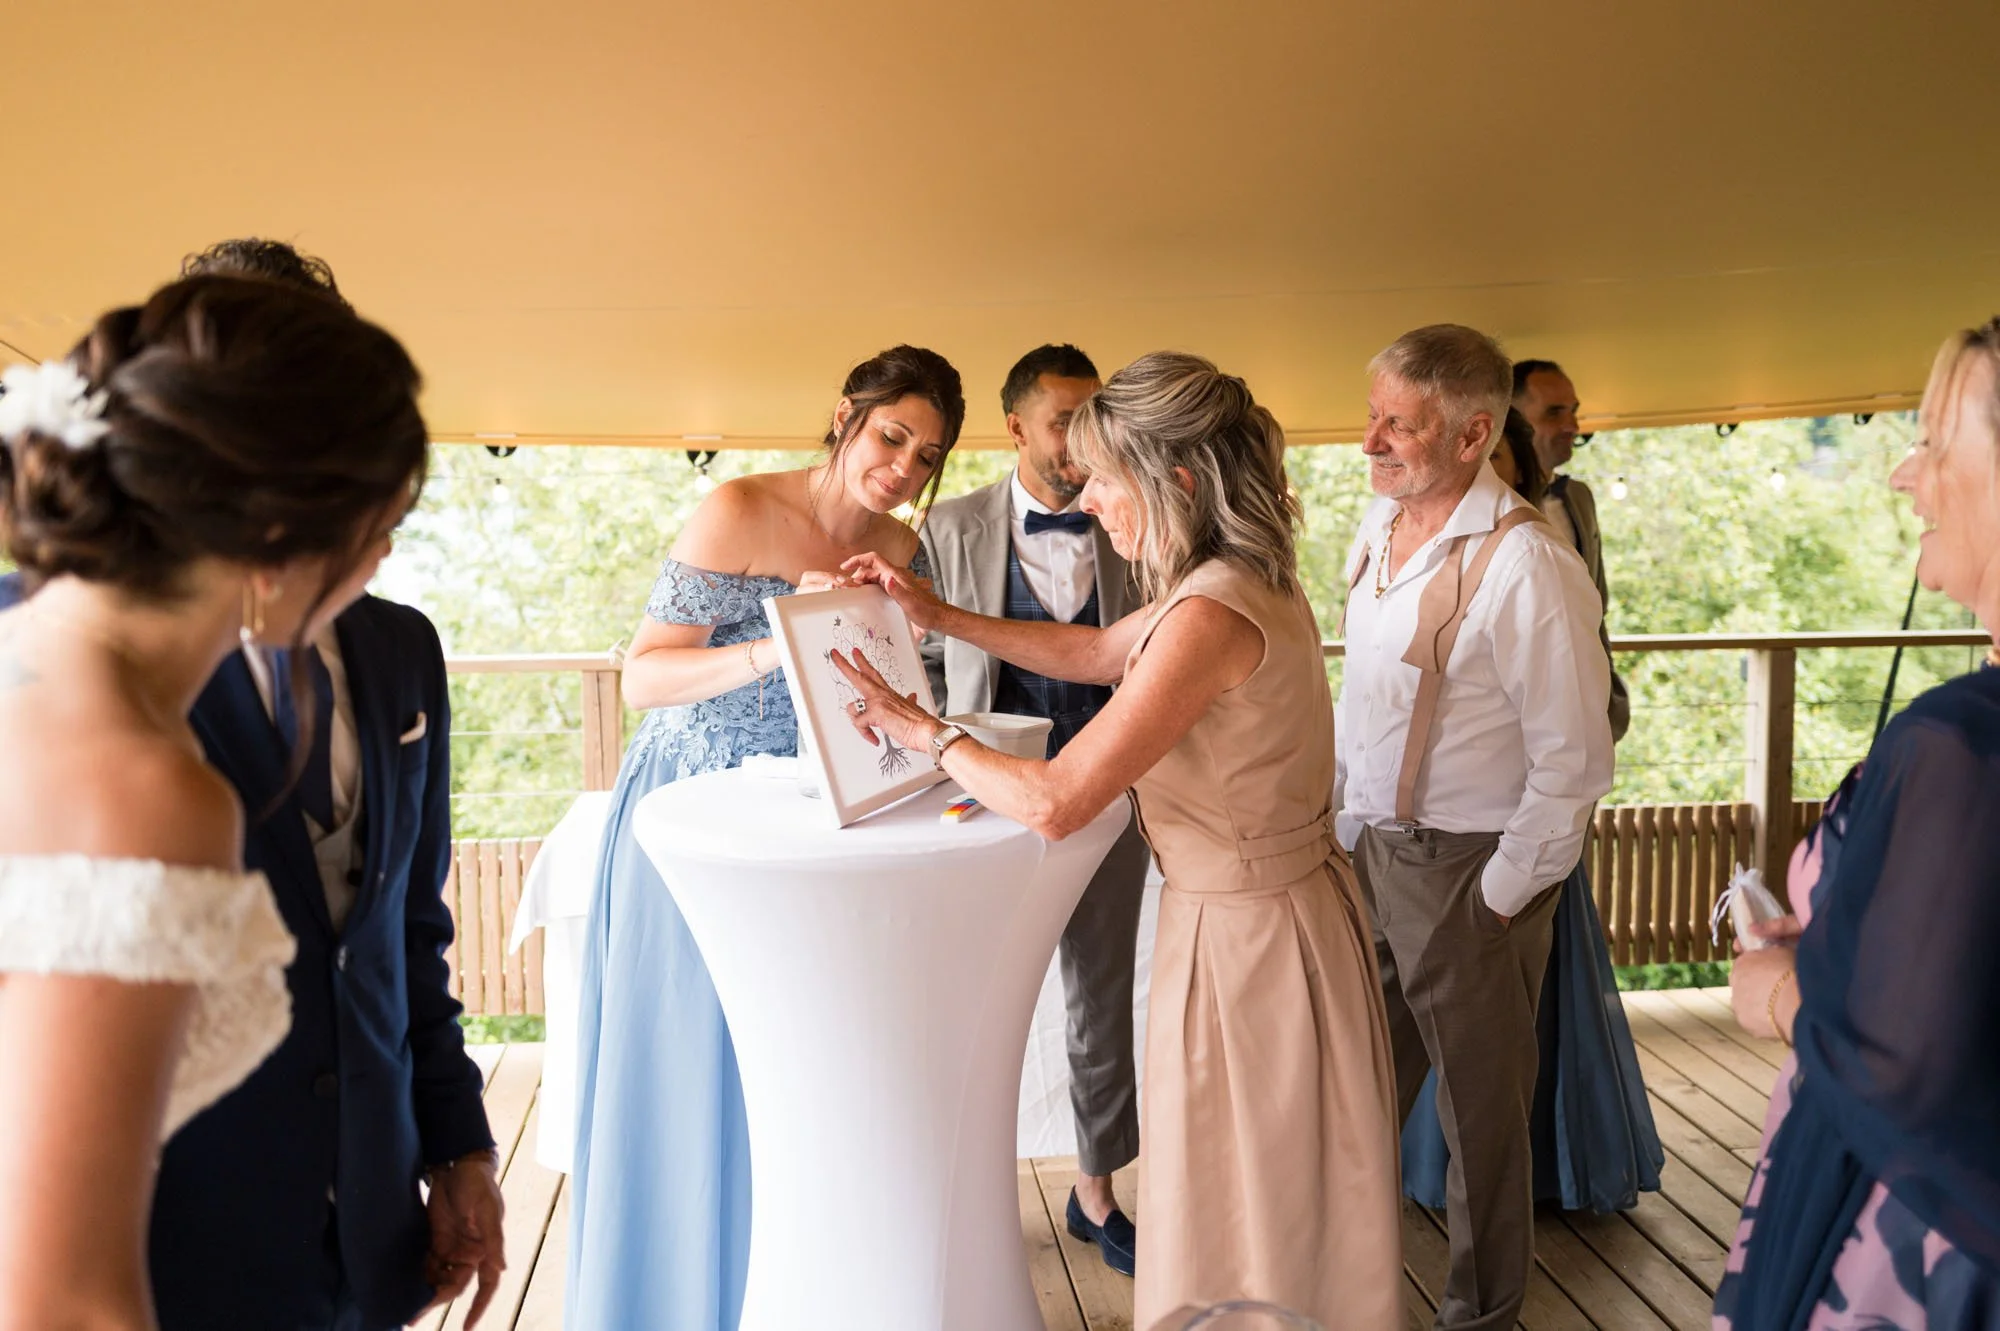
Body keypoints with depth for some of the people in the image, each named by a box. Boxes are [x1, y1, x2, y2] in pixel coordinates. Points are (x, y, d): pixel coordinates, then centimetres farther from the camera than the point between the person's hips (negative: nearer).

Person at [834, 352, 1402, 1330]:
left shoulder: (1213, 616, -28)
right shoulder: (1241, 582, 3)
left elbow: (1051, 802, -27)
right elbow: (1089, 651, 18)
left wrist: (923, 730, -11)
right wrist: (938, 616, 13)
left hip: (1247, 934, -9)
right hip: (1267, 907, 9)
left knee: (1244, 1230, 12)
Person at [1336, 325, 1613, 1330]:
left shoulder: (1525, 563, -21)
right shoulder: (1380, 523, 3)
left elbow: (1572, 762, -18)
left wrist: (1500, 896, -13)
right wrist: (1351, 827, 12)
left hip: (1469, 871, -7)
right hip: (1370, 847, 7)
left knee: (1479, 1109, 12)